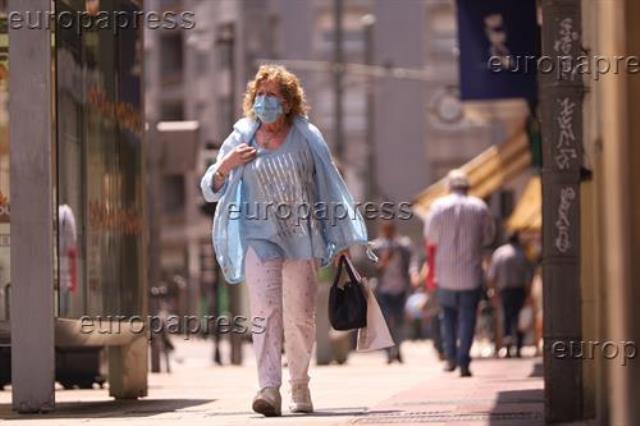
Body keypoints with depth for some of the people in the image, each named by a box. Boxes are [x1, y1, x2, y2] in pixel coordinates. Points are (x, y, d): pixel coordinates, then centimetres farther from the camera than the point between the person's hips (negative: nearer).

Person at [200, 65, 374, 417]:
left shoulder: (306, 137, 3)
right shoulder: (241, 139, 5)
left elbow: (329, 186, 8)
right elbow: (210, 191, 9)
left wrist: (340, 238, 6)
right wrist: (226, 166, -13)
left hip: (302, 236, 0)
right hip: (259, 235, 0)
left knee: (300, 314, 3)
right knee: (265, 310, -15)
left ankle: (299, 385, 21)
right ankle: (269, 388, -24)